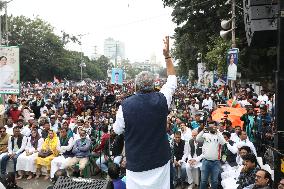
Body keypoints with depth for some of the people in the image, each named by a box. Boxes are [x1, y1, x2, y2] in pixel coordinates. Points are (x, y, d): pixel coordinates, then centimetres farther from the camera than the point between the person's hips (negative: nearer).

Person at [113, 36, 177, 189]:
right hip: (160, 159, 2)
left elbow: (117, 130, 0)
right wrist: (167, 55, 9)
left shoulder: (125, 105, -16)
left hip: (136, 162, -1)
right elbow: (172, 80, 7)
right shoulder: (161, 100, -12)